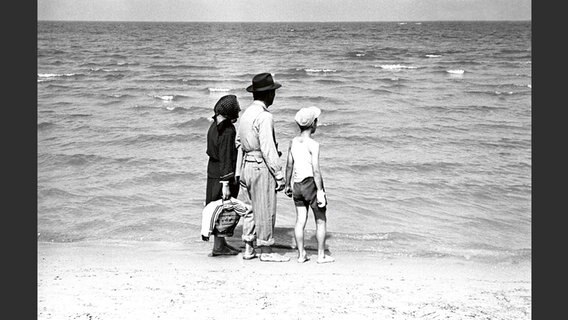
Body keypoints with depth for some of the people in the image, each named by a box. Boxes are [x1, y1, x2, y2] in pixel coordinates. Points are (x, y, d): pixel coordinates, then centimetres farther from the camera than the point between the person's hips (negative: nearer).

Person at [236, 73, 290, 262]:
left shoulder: (246, 114, 11)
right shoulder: (264, 117, -16)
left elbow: (239, 143, 14)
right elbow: (268, 149, -20)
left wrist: (239, 172, 17)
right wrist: (279, 175, -15)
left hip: (246, 166, 9)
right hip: (262, 167, -9)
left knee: (250, 208, 13)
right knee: (265, 209, -1)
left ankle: (248, 248, 18)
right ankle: (266, 251, 5)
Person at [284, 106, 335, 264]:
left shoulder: (293, 142, 3)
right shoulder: (313, 145, -16)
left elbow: (289, 165, 10)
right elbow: (316, 170, -19)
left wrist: (287, 185, 20)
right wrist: (320, 191, -16)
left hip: (297, 184, 6)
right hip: (311, 183, -6)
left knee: (300, 220, 8)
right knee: (321, 220, 7)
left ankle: (301, 254, 10)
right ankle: (321, 255, 10)